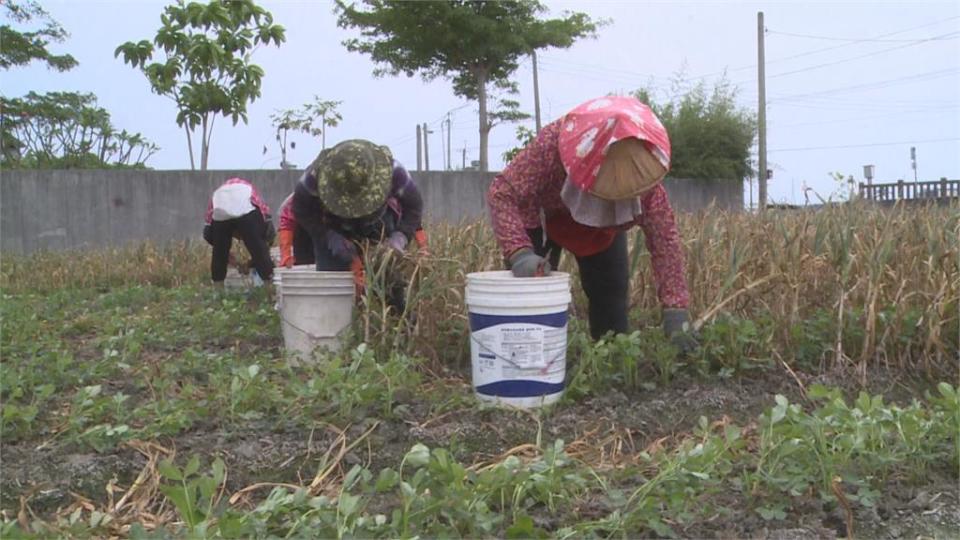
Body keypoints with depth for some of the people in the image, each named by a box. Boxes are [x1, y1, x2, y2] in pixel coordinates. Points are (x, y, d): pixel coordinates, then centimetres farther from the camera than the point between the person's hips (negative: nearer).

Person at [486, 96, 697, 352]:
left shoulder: (642, 165, -33)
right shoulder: (551, 144, -42)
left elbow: (664, 234, -29)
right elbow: (501, 193, -39)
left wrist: (675, 308, -35)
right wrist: (519, 252, -55)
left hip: (604, 225, 2)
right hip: (544, 218, -2)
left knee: (612, 292, -1)